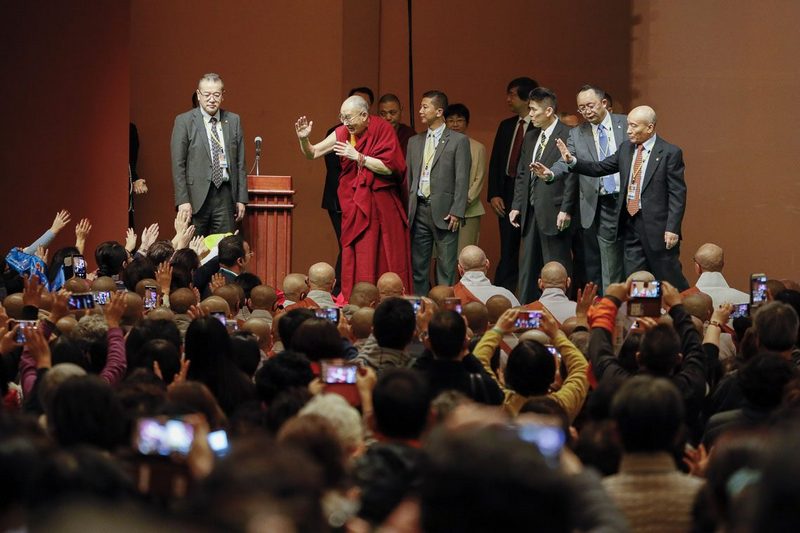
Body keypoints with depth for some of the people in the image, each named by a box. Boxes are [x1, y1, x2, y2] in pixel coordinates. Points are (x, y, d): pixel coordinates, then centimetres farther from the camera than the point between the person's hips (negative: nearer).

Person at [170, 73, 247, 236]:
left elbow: (240, 163, 12)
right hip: (196, 196, -3)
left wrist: (241, 199, 6)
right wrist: (183, 201, -11)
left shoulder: (233, 121, 11)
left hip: (225, 196, 3)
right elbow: (178, 164, -3)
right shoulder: (184, 121, 1)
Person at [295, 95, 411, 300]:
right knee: (355, 258, 1)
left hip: (381, 204, -3)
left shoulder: (382, 129, -9)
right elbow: (312, 153, 7)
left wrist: (358, 157, -20)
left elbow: (389, 167, -15)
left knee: (385, 259, -1)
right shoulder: (342, 133, 2)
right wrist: (304, 139, -13)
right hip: (354, 205, 3)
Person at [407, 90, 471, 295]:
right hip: (418, 210, 5)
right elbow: (409, 178, 16)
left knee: (446, 268, -3)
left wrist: (456, 212, -11)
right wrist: (407, 209, 8)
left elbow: (462, 180, -5)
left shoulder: (458, 141, -1)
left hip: (444, 212, -5)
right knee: (418, 266, 6)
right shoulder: (414, 142, 15)